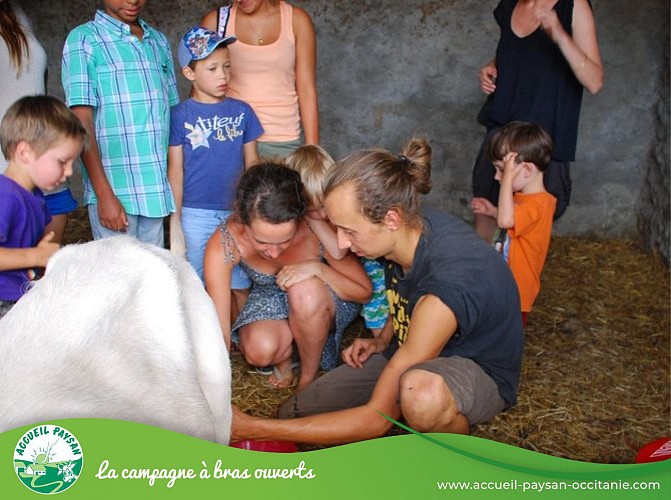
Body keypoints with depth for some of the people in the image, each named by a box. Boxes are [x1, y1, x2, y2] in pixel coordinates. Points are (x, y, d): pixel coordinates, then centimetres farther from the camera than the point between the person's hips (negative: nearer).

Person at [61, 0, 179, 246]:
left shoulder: (159, 41, 14)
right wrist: (104, 194, -13)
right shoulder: (83, 39, -1)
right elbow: (82, 123, -7)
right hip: (115, 190, -5)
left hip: (158, 188, 5)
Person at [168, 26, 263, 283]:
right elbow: (175, 170, -2)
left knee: (238, 286, 9)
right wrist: (175, 221, -3)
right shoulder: (180, 115, -3)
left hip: (236, 213, 2)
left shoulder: (242, 111, 5)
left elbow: (251, 162, 9)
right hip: (195, 215, -2)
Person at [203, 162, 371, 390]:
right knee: (259, 350, -32)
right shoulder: (223, 245, -30)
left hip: (320, 303, 0)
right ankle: (285, 356, 5)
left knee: (304, 290, -37)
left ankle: (309, 378, -11)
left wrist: (318, 268, -35)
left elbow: (364, 292, -18)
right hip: (268, 300, 1)